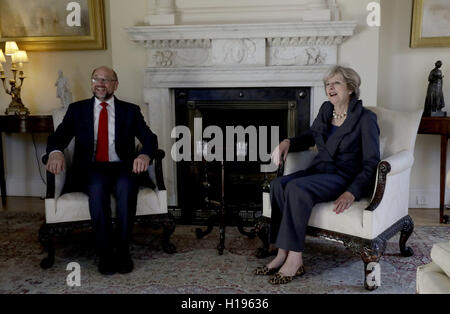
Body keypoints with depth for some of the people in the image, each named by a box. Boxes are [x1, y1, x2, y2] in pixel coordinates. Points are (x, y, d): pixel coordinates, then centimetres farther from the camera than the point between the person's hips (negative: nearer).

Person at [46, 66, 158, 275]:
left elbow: (150, 139, 0)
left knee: (126, 185, -34)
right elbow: (59, 136, 1)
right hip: (89, 170, 0)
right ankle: (105, 252, -24)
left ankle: (122, 250, -22)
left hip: (121, 167, 0)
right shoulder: (77, 109, 15)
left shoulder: (130, 111, 13)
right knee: (97, 185, -34)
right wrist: (55, 152, -25)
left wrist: (145, 155, -25)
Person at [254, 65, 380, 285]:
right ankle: (283, 253, -22)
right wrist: (288, 142, 5)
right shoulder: (326, 110, 11)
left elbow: (371, 164, -12)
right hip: (319, 170, 7)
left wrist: (351, 193, -26)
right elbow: (311, 136, 28)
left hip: (345, 177, -6)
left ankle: (294, 258, -26)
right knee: (278, 184, -23)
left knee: (296, 188, -33)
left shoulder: (365, 119, -9)